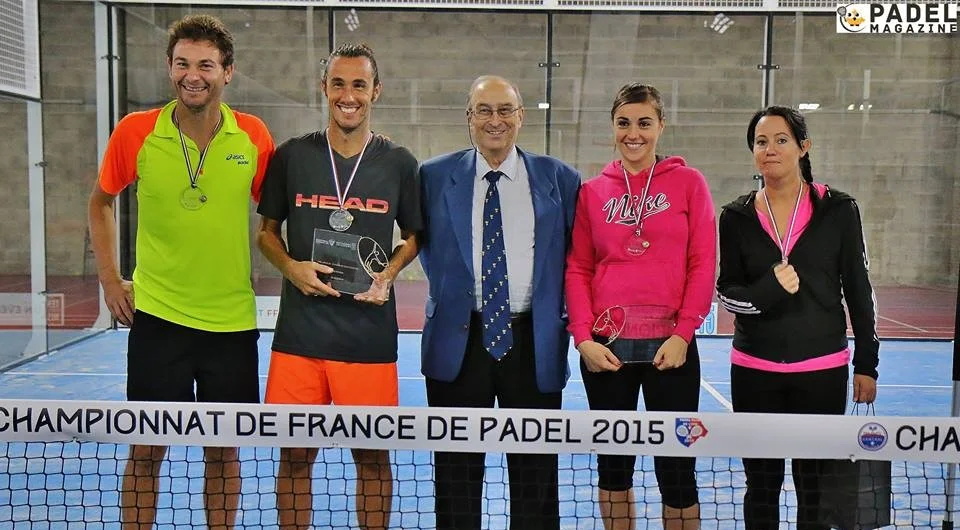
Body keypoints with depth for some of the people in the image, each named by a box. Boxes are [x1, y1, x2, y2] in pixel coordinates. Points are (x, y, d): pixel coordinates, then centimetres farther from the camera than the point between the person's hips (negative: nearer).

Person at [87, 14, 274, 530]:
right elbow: (101, 202, 11)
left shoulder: (254, 137, -4)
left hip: (232, 319, 1)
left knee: (223, 453, 11)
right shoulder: (135, 132, -5)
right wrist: (110, 280, 6)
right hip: (156, 315, 0)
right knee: (145, 451, 7)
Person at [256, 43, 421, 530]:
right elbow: (266, 231, 12)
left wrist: (388, 274, -5)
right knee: (294, 455, 7)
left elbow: (415, 235, 14)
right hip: (299, 332, 1)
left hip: (370, 337, 0)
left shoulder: (399, 163, 3)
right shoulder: (291, 156, 4)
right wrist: (291, 267, -7)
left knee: (372, 455, 8)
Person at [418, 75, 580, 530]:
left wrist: (566, 315, 3)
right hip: (458, 339, 0)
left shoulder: (559, 179, 3)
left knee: (536, 473, 9)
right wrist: (447, 293, 8)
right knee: (457, 472, 10)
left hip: (534, 342, 0)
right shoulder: (434, 176, 4)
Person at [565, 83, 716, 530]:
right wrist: (583, 337, -4)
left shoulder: (688, 182, 2)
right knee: (613, 463, 12)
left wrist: (682, 334, -9)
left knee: (676, 469, 3)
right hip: (605, 347, 2)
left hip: (669, 346, -2)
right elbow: (577, 268, 7)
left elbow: (703, 265, -2)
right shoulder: (592, 191, 7)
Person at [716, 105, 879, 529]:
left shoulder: (838, 209, -3)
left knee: (816, 487, 7)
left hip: (822, 370, -1)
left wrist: (866, 363, 1)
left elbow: (859, 291, 1)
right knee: (761, 485, 13)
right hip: (754, 371, 1)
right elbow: (726, 292, 0)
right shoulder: (736, 217, 1)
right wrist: (769, 289, -20)